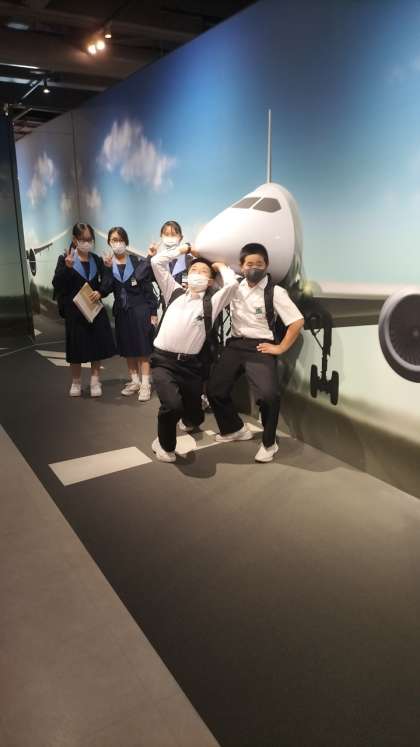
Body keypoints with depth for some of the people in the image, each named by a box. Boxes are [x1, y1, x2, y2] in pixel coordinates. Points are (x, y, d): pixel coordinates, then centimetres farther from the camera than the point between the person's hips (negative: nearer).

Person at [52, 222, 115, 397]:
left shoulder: (97, 260, 5)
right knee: (76, 348, 4)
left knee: (97, 345, 5)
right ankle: (76, 382, 21)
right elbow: (57, 284, -12)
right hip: (74, 311, -3)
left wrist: (99, 292, -11)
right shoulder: (65, 260, -4)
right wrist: (67, 267, -25)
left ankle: (95, 381, 19)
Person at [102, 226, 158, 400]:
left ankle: (145, 384, 3)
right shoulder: (107, 264, 4)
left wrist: (153, 312, -7)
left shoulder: (138, 261, -5)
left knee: (142, 348, -2)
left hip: (140, 309, -4)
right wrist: (108, 268, -17)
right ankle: (134, 381, 22)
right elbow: (106, 290, -8)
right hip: (121, 311, 4)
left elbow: (148, 289, -4)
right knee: (127, 348, 10)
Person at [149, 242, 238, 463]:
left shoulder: (211, 304, 5)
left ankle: (186, 419, 52)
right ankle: (164, 444, 4)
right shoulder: (174, 292, 11)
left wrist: (220, 265, 9)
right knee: (172, 405, -27)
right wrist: (184, 249, 16)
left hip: (190, 364, 1)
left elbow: (232, 284, -11)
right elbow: (157, 262, 9)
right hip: (163, 361, -1)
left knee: (195, 418, 11)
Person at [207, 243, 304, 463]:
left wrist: (280, 348, -9)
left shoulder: (275, 292, -9)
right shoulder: (235, 286, 6)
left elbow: (297, 321, -10)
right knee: (214, 389, 5)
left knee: (268, 395, -24)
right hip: (235, 345, 5)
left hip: (260, 347, -5)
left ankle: (268, 443, 2)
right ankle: (235, 429, 33)